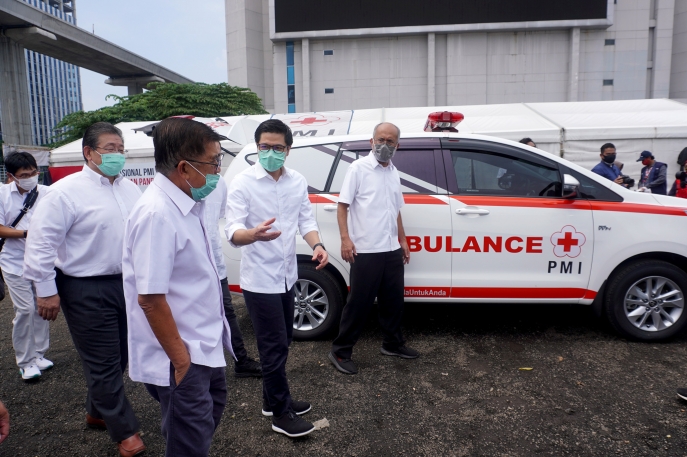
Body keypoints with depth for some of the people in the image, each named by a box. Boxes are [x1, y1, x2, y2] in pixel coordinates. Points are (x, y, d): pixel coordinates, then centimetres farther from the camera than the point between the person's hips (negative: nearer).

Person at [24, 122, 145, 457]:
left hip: (127, 283, 7)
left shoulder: (130, 190, 8)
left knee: (119, 357, 19)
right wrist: (46, 290, -13)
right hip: (87, 291, -7)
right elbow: (41, 242, -13)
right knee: (104, 363, 4)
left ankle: (97, 412, 42)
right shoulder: (66, 192, -12)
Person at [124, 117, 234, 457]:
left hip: (205, 346, 9)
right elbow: (150, 298, -27)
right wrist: (180, 359, -19)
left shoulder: (187, 203, 0)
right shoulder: (157, 214, -28)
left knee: (213, 406, 28)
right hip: (183, 357, -9)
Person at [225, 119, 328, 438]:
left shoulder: (298, 181, 3)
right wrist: (254, 234, -46)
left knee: (282, 342, 18)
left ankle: (273, 401, 36)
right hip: (259, 280, -6)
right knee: (275, 347, 1)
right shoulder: (242, 183, -14)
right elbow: (232, 231, -23)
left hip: (287, 276, 7)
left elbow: (306, 220, 6)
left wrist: (317, 246, -15)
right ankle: (281, 413, 19)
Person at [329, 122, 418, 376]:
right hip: (366, 251, -7)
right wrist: (345, 238, -20)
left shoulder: (393, 172, 14)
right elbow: (342, 206, -9)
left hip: (392, 250, 7)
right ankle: (340, 351, 14)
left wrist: (403, 241, 20)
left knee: (394, 300, 16)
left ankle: (393, 343, 34)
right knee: (359, 303, 0)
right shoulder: (358, 168, -6)